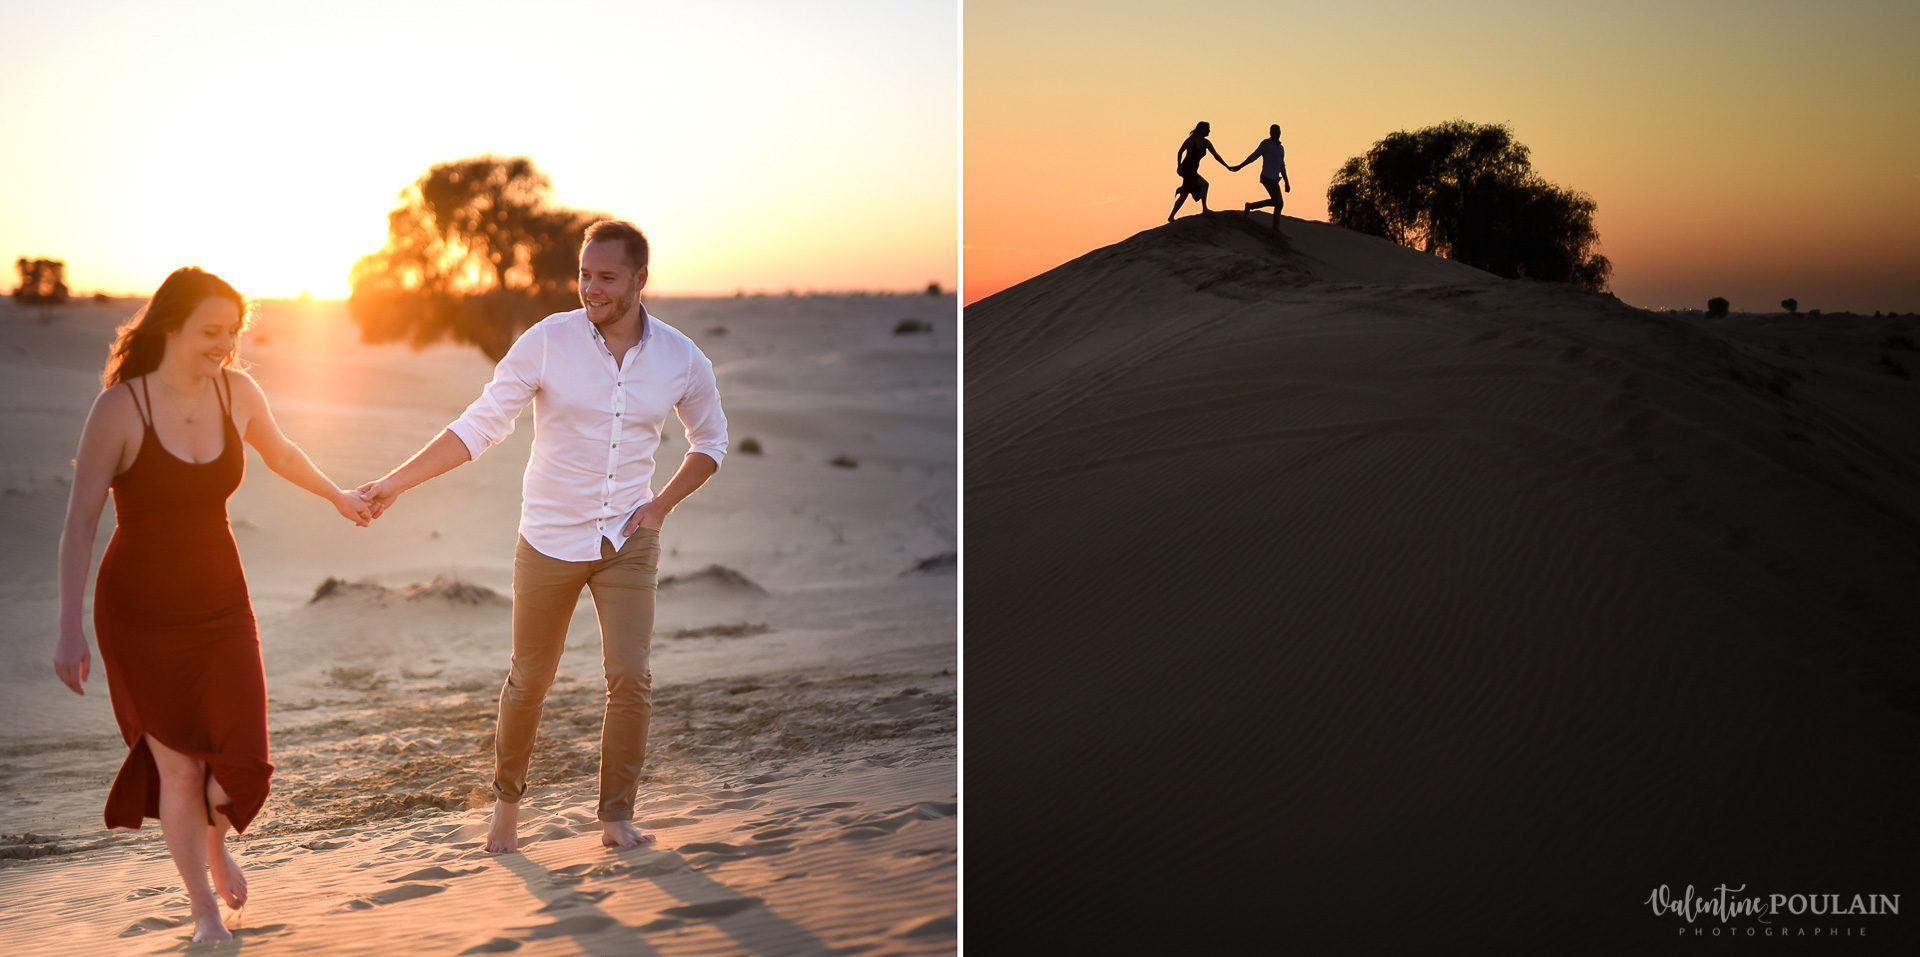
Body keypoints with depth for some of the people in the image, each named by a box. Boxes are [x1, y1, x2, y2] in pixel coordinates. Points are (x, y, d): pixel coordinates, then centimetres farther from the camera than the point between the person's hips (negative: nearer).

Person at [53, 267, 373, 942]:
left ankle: (213, 836, 32)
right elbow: (79, 523, -16)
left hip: (221, 606, 3)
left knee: (239, 757, -6)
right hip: (141, 614, -3)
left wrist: (337, 495, 33)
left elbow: (280, 452, 17)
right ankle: (204, 911, 24)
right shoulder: (118, 409, -18)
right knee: (179, 764, 0)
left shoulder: (237, 392, -5)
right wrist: (69, 629, -22)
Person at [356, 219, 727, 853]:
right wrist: (396, 482, -16)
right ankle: (507, 796, 33)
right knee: (529, 680, 9)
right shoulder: (548, 342, -10)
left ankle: (616, 815, 7)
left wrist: (662, 504, 1)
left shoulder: (681, 358, -3)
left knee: (630, 677, -9)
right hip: (550, 539, -1)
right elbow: (480, 425, -10)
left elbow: (710, 439, 13)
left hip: (627, 541, 1)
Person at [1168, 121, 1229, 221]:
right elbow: (1180, 152, -7)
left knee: (1184, 195, 8)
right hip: (1186, 169, -8)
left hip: (1193, 171, 8)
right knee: (1204, 184, -20)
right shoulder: (1191, 140, -12)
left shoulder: (1206, 143, 6)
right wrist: (1178, 166, -13)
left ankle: (1171, 217, 14)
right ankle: (1204, 209, -14)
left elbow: (1216, 155, 7)